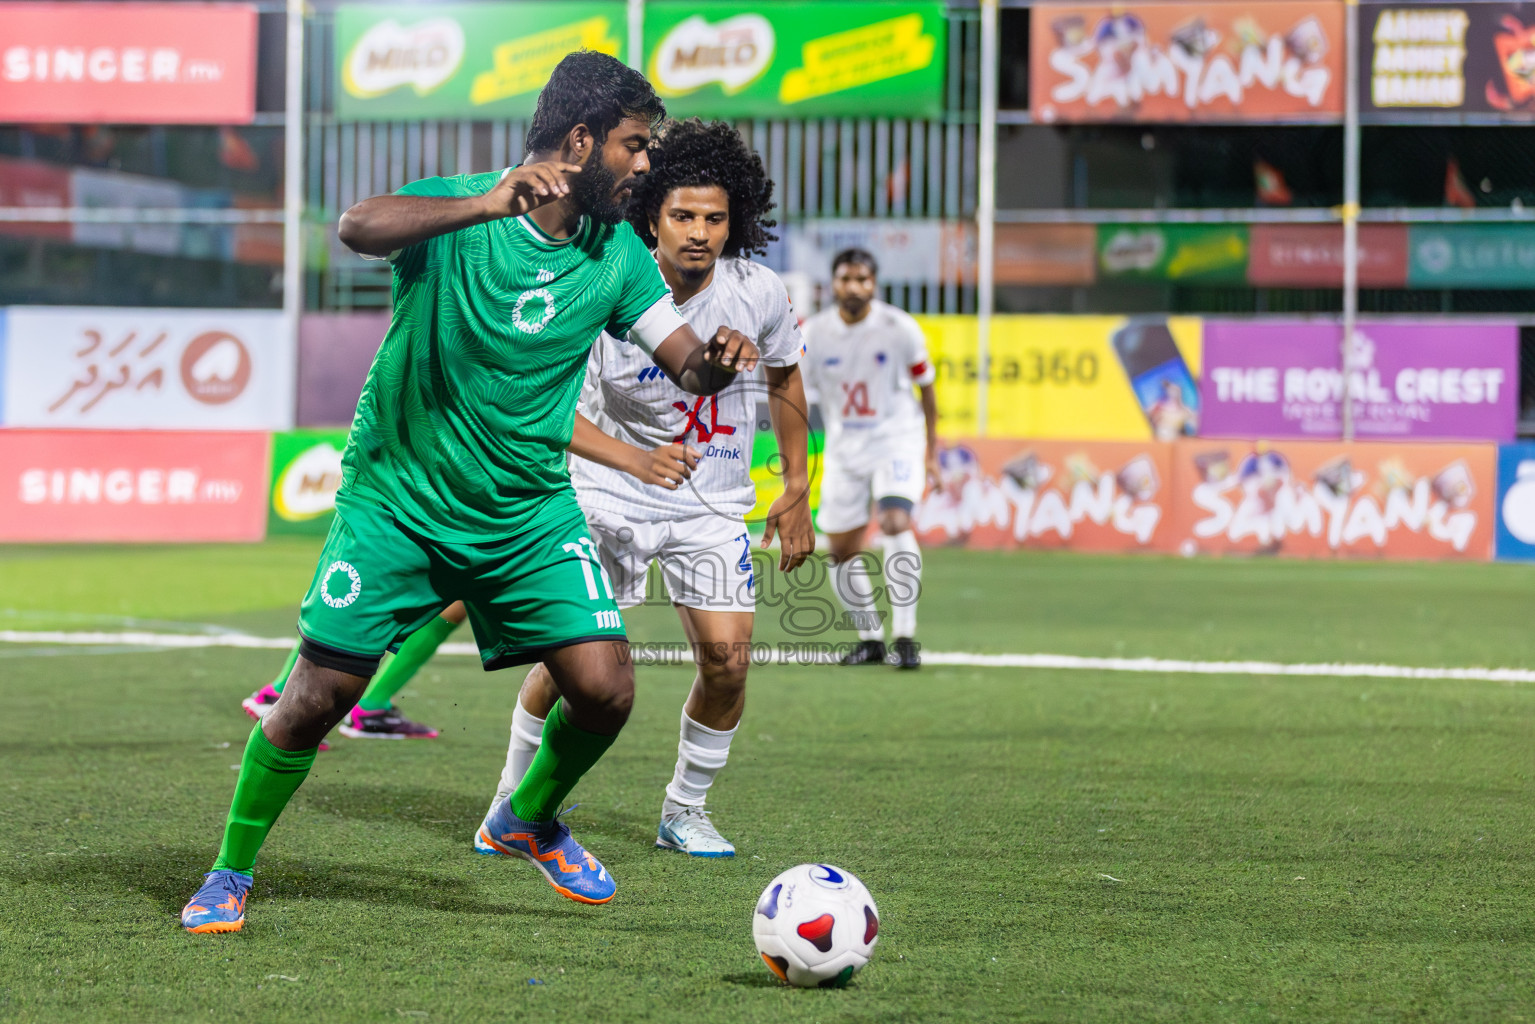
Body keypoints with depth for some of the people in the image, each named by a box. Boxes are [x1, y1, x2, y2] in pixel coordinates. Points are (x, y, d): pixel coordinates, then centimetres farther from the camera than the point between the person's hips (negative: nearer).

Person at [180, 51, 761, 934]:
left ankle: (532, 820, 22)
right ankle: (231, 874, 15)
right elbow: (357, 228, -36)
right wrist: (487, 205, -49)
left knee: (604, 688, -9)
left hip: (531, 512, 4)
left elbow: (688, 365, 0)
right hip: (399, 500, -4)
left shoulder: (618, 257, 0)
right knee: (318, 695, -6)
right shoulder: (455, 211, -16)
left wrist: (719, 358, -25)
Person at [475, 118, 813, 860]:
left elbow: (784, 381, 10)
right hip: (609, 499, -2)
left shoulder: (759, 294, -11)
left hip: (713, 506, 2)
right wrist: (634, 459, -26)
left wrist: (797, 492, 10)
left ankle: (684, 811, 12)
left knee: (727, 657, -10)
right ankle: (515, 797, 17)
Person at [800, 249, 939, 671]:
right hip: (843, 451, 3)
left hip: (896, 442, -3)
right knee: (842, 551, 4)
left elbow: (926, 390, 2)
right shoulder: (814, 333, -6)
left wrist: (932, 455, 5)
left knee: (896, 522, -25)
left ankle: (905, 637, -23)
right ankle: (870, 639, 23)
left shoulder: (900, 329, -9)